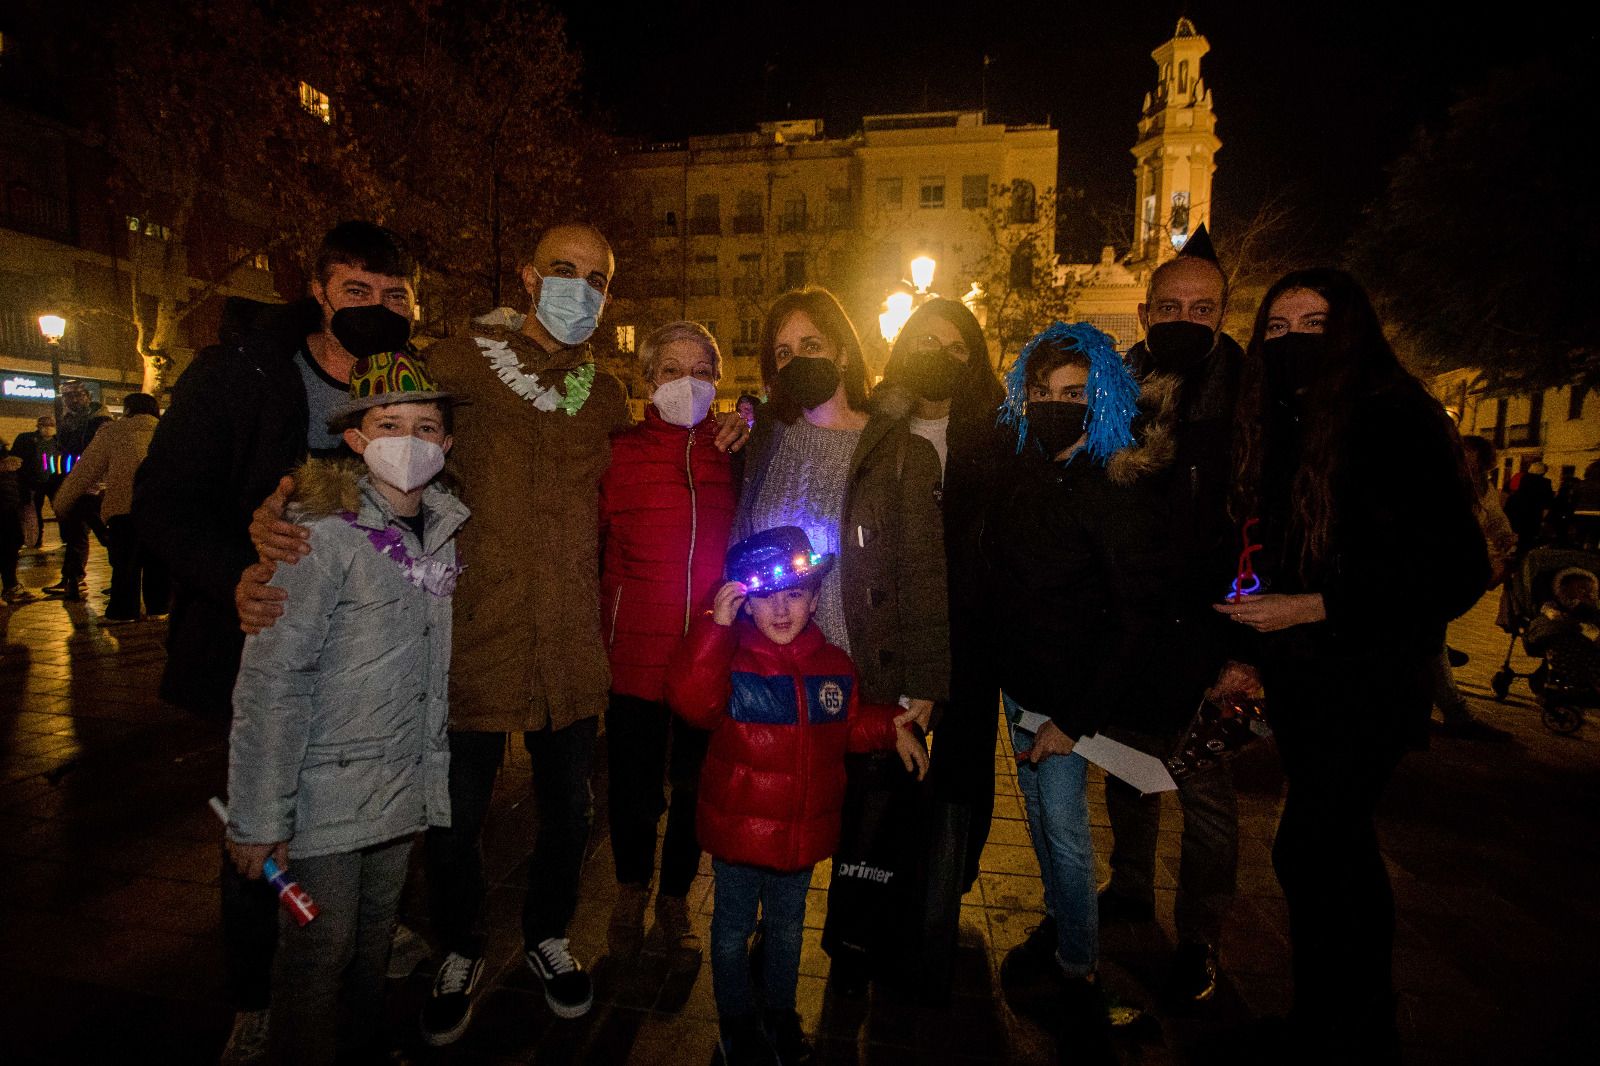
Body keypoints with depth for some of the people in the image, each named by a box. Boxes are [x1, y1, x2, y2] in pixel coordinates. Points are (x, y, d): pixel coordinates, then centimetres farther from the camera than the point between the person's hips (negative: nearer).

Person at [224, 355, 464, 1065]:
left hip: (405, 787, 6)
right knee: (320, 954, 10)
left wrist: (433, 767, 13)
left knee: (374, 942, 21)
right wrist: (258, 818, -18)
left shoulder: (439, 530, 3)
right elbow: (270, 682, -19)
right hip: (327, 793, -6)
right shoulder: (323, 533, -17)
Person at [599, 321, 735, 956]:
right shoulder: (621, 453, -2)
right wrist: (603, 626, -5)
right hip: (636, 657, -1)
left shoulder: (734, 454, 4)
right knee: (634, 789, 12)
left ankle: (675, 897, 41)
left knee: (697, 786, 16)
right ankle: (631, 891, 42)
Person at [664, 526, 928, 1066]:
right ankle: (738, 1020, 43)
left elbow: (849, 727, 12)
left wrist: (893, 727, -3)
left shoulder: (835, 665, -4)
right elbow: (691, 700, -37)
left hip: (804, 832, 4)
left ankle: (780, 1014, 49)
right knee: (733, 929, 17)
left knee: (787, 927, 25)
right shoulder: (729, 657, -18)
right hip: (738, 832, -3)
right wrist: (715, 626, -39)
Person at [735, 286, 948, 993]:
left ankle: (851, 949, 38)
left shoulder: (901, 451, -4)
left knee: (862, 818, 13)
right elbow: (740, 550, 9)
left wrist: (922, 685, -9)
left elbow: (923, 573, -6)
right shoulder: (765, 444, 6)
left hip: (865, 675, -2)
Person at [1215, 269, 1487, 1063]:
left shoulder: (1396, 424, -14)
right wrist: (1250, 651, 8)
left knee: (1308, 853, -6)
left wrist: (1314, 607, -21)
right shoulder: (1280, 430, 8)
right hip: (1297, 683, 8)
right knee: (1337, 850, 18)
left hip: (1367, 683, -7)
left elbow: (1457, 571, -18)